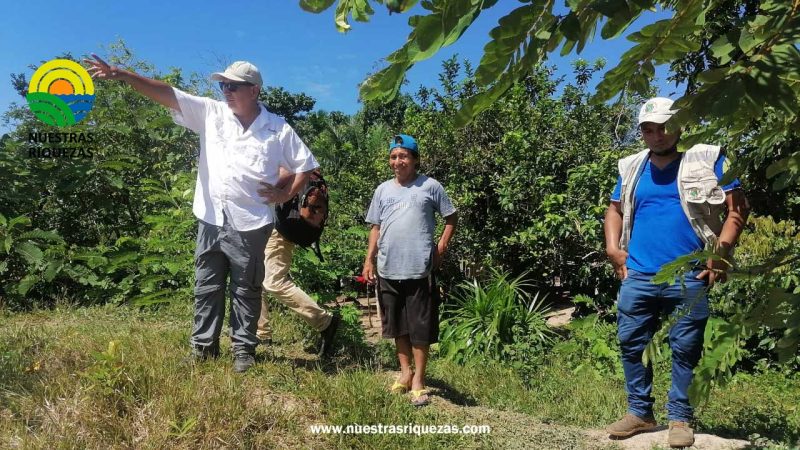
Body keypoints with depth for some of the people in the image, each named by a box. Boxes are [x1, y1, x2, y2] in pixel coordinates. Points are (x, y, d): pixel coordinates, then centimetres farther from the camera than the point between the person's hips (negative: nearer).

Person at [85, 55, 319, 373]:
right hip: (211, 219, 3)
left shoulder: (278, 129, -3)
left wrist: (286, 194, -7)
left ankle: (243, 349, 20)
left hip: (250, 224, -3)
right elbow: (167, 94, -5)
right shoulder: (211, 113, 3)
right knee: (206, 287, 11)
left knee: (246, 289, 8)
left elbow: (306, 165, 4)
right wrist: (121, 75, -14)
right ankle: (202, 346, 24)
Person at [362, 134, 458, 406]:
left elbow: (451, 218, 7)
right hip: (388, 270, 4)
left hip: (419, 270, -4)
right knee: (398, 325, 14)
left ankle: (418, 380, 12)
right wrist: (369, 260, 8)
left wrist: (442, 247, -3)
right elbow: (376, 227, 14)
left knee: (420, 326, 2)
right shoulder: (383, 190, 10)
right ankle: (405, 371, 29)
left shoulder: (430, 186, 0)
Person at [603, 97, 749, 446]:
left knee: (685, 350, 6)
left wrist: (721, 251, -12)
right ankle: (639, 412, 22)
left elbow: (737, 208, -1)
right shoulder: (631, 168, 9)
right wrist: (613, 249, 6)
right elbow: (615, 210, 20)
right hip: (638, 276, 4)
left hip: (689, 278, -3)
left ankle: (680, 418, 20)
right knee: (630, 344, 7)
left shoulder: (707, 160, -1)